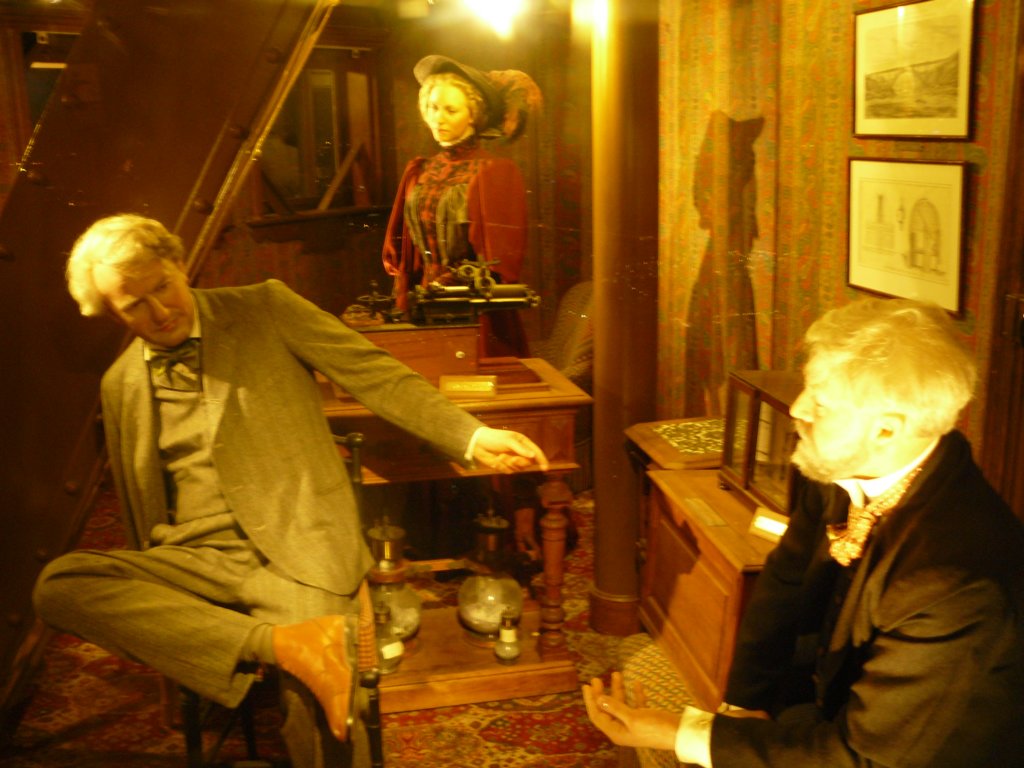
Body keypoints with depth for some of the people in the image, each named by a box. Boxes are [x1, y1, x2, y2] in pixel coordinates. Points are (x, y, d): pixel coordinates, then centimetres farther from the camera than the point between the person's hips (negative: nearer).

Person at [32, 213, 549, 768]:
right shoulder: (120, 384, 14)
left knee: (320, 712, -28)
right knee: (58, 585, -25)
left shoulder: (264, 310, 4)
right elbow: (138, 506, 21)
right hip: (193, 559, 4)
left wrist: (473, 438, -12)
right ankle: (285, 643, -27)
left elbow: (376, 375, 0)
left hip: (294, 550, -4)